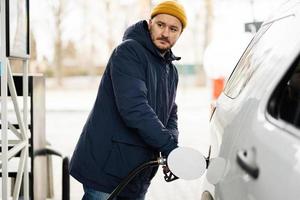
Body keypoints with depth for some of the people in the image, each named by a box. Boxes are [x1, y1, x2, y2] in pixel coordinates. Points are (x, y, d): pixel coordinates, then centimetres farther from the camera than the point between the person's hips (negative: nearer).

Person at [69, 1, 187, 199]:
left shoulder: (171, 71, 17)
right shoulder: (128, 51, -12)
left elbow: (170, 115, 16)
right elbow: (133, 108, -23)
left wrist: (172, 147, -5)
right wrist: (169, 146, -25)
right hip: (105, 166, -8)